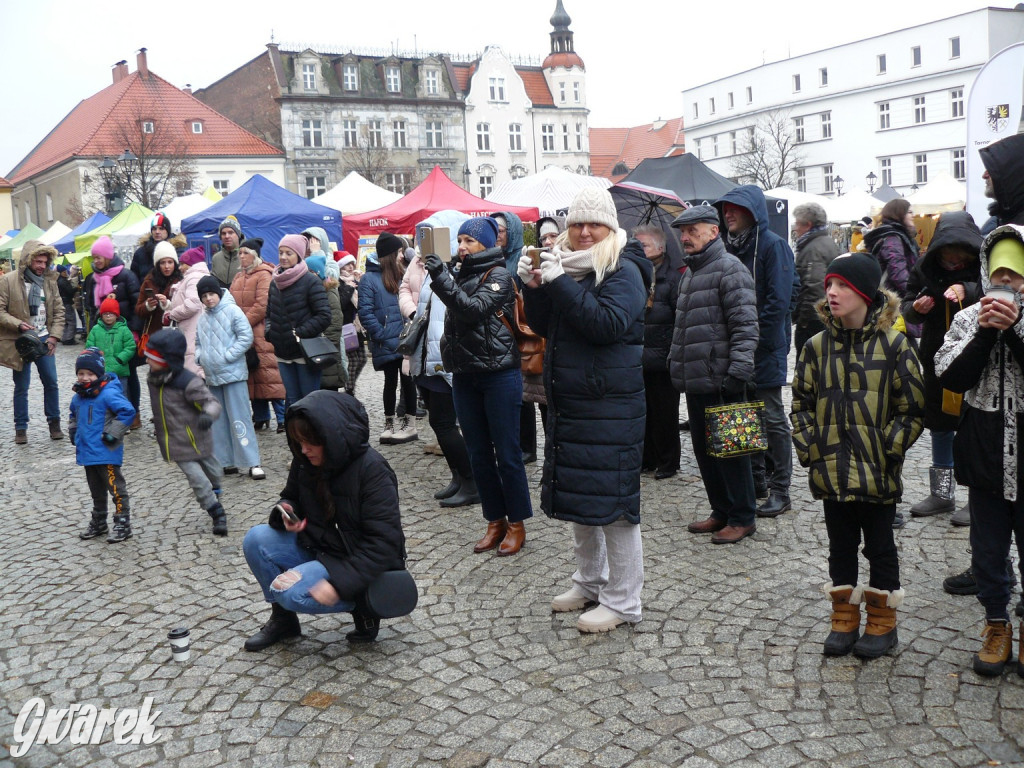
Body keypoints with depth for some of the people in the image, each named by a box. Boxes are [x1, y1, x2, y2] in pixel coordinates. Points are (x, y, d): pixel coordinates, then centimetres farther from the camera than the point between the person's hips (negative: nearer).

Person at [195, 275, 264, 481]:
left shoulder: (232, 310, -5)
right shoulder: (202, 319, 12)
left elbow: (246, 336, -11)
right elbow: (198, 343, 22)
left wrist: (227, 356, -14)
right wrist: (200, 357, 2)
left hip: (233, 373, -6)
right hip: (212, 376, 7)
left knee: (239, 419, -8)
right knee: (219, 422, 10)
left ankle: (253, 462, -6)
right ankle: (227, 461, 18)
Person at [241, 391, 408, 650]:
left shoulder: (372, 470, -24)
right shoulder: (305, 461, -5)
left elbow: (384, 542, -26)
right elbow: (292, 497, 14)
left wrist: (340, 582, -34)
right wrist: (285, 514, -12)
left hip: (357, 564, -7)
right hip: (315, 548, 7)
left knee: (293, 592, -27)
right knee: (256, 540, -12)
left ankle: (360, 604, -2)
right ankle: (283, 619, 7)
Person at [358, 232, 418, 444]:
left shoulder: (400, 275, 13)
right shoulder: (369, 278, -4)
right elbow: (365, 313, -9)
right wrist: (382, 335, -15)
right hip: (386, 344, -4)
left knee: (408, 380, 5)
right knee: (391, 381, 4)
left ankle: (410, 424, 14)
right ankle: (389, 425, 17)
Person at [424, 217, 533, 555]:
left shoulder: (498, 274, -6)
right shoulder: (458, 271, 13)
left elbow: (474, 309, -20)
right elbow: (452, 312, 5)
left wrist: (442, 278, -23)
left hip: (499, 373, -6)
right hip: (464, 375, 6)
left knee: (506, 452, 0)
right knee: (478, 454, 10)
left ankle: (517, 524, 11)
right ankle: (495, 521, 20)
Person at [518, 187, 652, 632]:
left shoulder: (623, 272, -10)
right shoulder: (564, 266, 13)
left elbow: (609, 324, -26)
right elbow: (543, 326, 14)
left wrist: (560, 283, -26)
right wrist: (534, 287, -4)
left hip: (610, 407, -8)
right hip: (567, 404, 8)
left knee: (610, 500, -4)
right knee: (577, 496, 17)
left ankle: (622, 602, 8)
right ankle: (590, 582, 32)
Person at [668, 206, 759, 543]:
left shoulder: (729, 268, -11)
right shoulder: (690, 272, 19)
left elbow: (745, 325, -18)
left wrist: (738, 372, -22)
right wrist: (676, 364, 22)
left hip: (720, 381, -9)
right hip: (695, 380, 9)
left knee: (729, 448, -1)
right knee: (703, 449, 14)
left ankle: (742, 518, 11)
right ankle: (721, 512, 26)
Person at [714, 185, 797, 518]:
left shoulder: (772, 245, -9)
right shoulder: (730, 246, 13)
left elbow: (779, 299, -16)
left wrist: (754, 334, -17)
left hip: (765, 347, -7)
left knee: (772, 417, -2)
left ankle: (780, 490, 6)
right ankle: (756, 481, 24)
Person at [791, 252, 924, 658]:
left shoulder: (894, 345, -7)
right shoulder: (817, 346, 3)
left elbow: (913, 408, -5)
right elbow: (802, 403, 9)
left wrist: (888, 449, -11)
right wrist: (809, 447, -1)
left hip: (878, 472, -3)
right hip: (832, 470, 3)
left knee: (879, 546, 11)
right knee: (840, 545, 14)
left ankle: (882, 621, 25)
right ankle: (844, 618, 28)